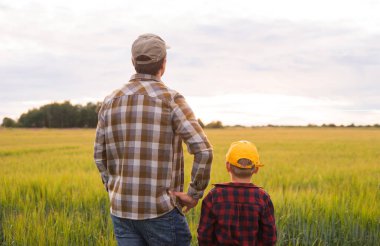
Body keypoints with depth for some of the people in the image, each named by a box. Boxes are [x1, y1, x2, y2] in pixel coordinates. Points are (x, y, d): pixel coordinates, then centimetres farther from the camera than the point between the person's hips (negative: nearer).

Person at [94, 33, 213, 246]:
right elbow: (203, 150, -18)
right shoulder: (171, 99, -11)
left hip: (122, 209, 5)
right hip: (161, 210, -4)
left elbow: (100, 155, 11)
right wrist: (195, 194, -7)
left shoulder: (111, 101, 4)